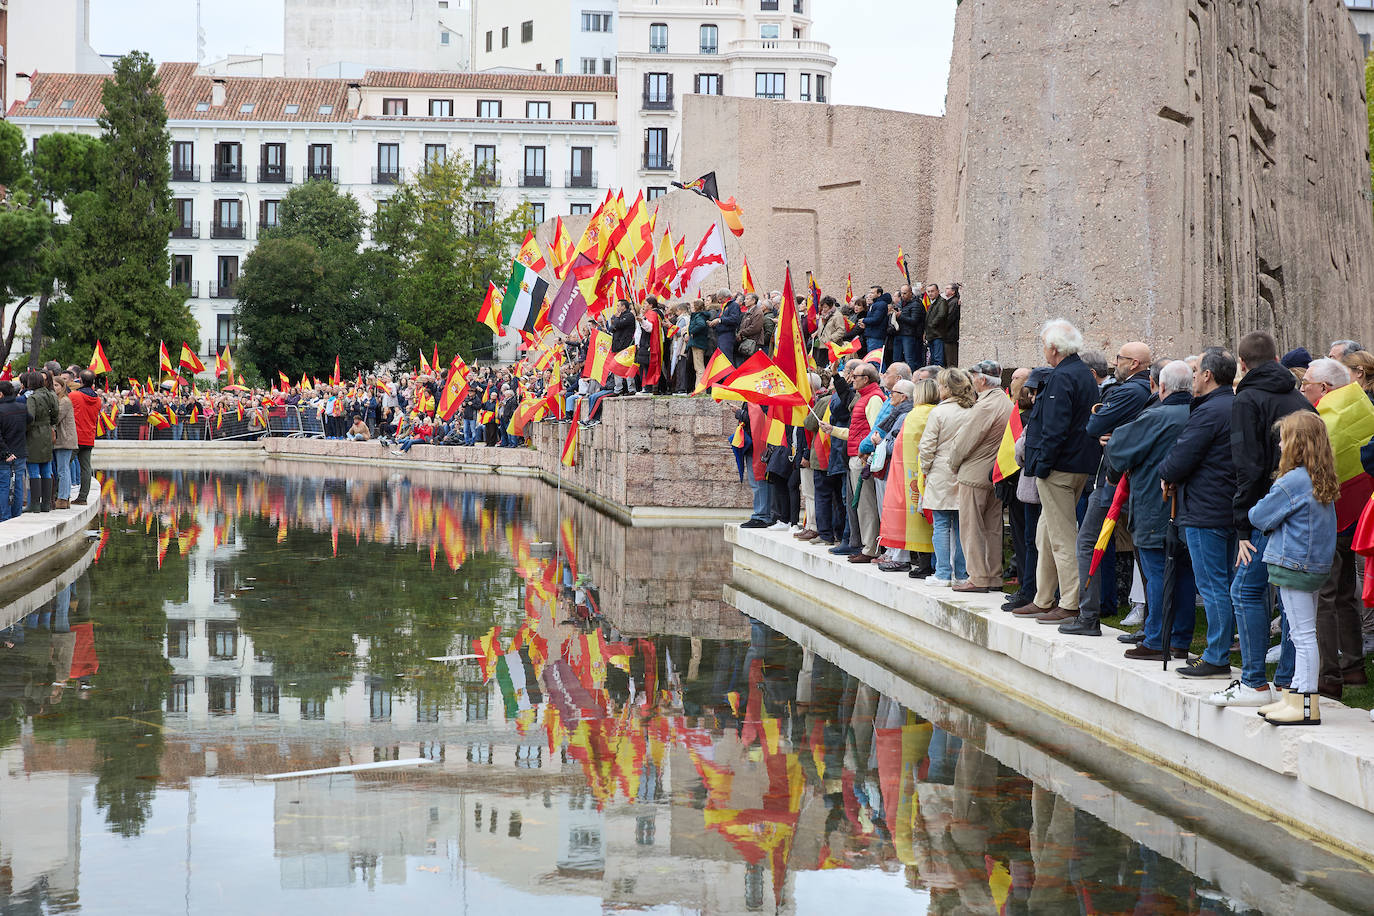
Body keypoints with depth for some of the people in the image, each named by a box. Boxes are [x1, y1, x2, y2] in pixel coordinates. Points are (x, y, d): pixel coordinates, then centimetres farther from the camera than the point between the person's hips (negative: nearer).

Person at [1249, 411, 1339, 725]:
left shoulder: (1292, 481, -17)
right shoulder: (1323, 482, 9)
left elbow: (1259, 516, -11)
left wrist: (1252, 510, 11)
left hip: (1293, 565, -9)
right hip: (1316, 566, 9)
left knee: (1303, 635, -6)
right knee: (1302, 634, 14)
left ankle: (1306, 706, -4)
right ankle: (1296, 695, 21)